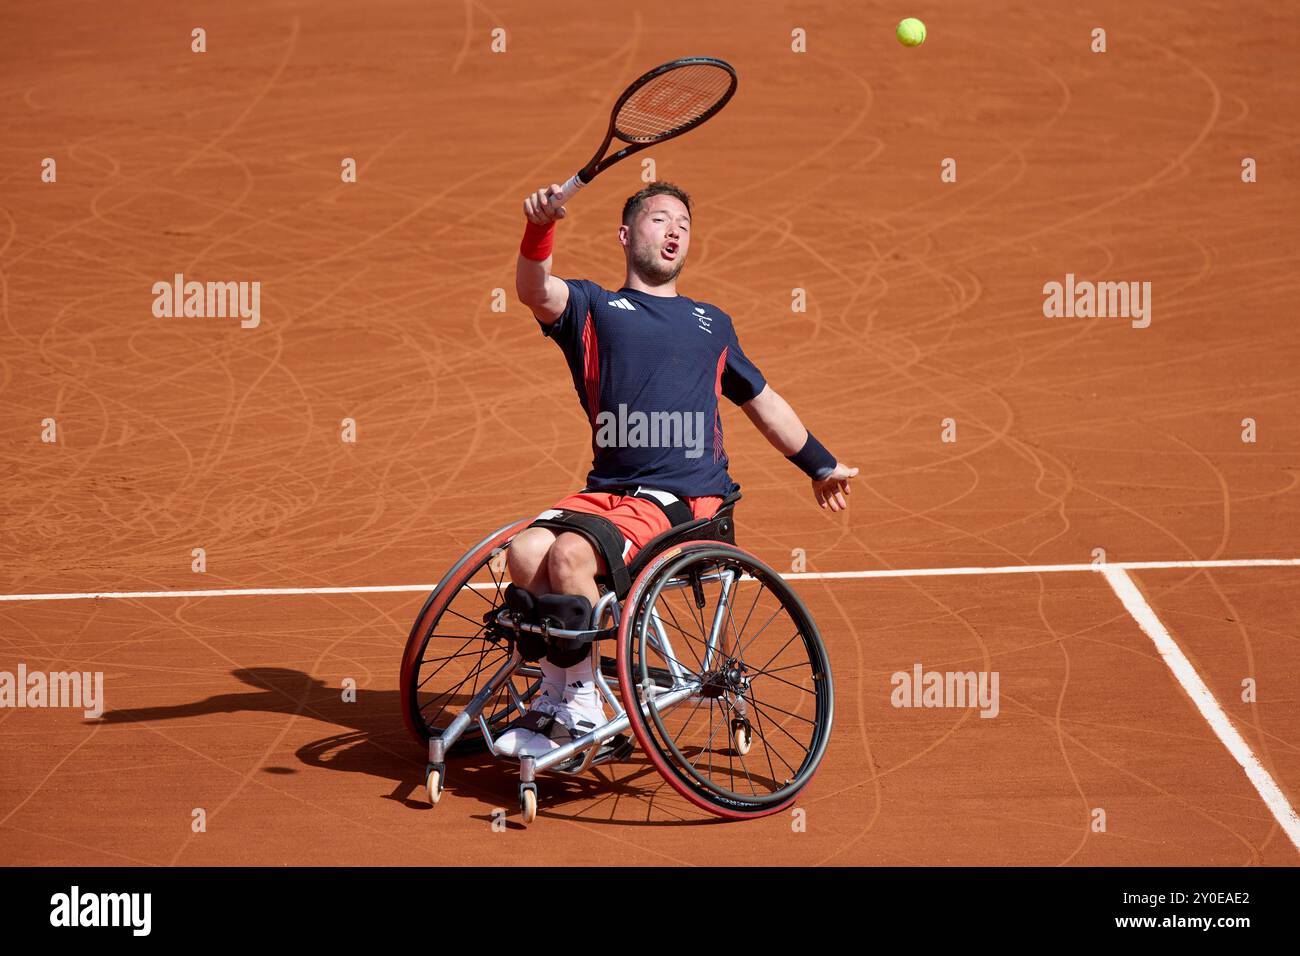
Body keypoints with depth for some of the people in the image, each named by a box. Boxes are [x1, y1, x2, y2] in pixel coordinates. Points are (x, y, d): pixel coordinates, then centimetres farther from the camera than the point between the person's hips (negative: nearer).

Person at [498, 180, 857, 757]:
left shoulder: (712, 324, 23)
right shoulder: (593, 307, 15)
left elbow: (762, 401, 36)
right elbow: (534, 292, -8)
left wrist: (820, 465, 42)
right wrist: (540, 229, -28)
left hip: (687, 499, -1)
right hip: (606, 487, 2)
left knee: (570, 554, -28)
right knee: (525, 553, -25)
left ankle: (583, 709, -13)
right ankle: (556, 693, -4)